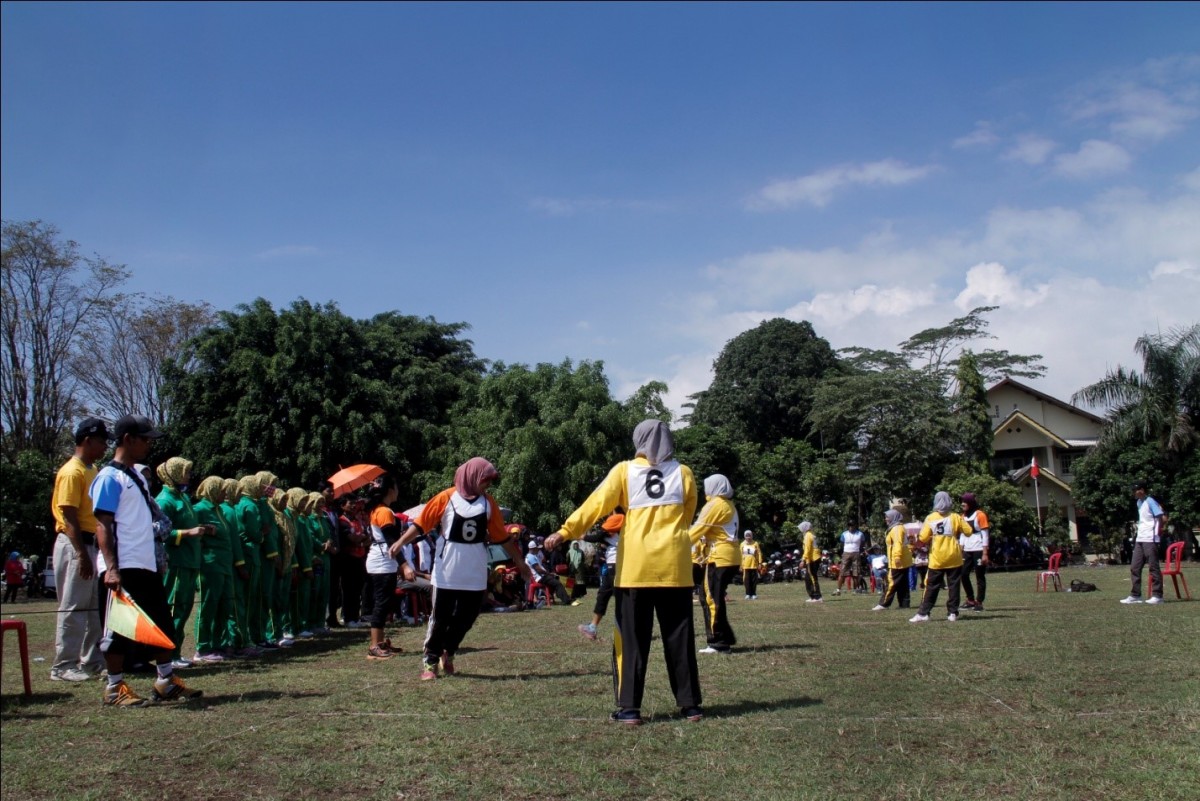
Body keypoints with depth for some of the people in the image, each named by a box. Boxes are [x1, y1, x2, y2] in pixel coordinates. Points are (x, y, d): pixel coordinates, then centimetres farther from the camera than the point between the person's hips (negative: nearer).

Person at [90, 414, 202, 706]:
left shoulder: (138, 476, 17)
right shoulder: (110, 477, -10)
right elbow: (102, 525, -15)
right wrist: (111, 568, -23)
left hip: (146, 565, 9)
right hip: (123, 568, -9)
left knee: (163, 622, 11)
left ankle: (166, 681, 19)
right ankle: (115, 687, 10)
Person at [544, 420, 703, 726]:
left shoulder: (624, 470, 1)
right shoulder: (683, 473, 6)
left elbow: (597, 503, -7)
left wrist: (565, 531, -7)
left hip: (635, 566, -1)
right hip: (674, 565, 2)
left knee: (632, 638, 4)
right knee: (679, 637, 9)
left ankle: (629, 708, 2)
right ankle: (690, 704, 13)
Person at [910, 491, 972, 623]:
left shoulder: (930, 518, -3)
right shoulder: (955, 517, -2)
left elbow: (923, 538, -6)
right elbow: (968, 531, -2)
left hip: (937, 559, 0)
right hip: (954, 558, 0)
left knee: (932, 587, 3)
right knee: (953, 586, 7)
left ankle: (923, 613, -1)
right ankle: (953, 613, 6)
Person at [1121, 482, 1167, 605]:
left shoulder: (1150, 502, -12)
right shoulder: (1139, 503, 16)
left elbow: (1163, 518, -20)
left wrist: (1159, 531, -7)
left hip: (1150, 540, -9)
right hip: (1140, 539, 9)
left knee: (1153, 567, -3)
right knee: (1134, 567, 6)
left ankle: (1157, 596, 3)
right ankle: (1135, 595, 9)